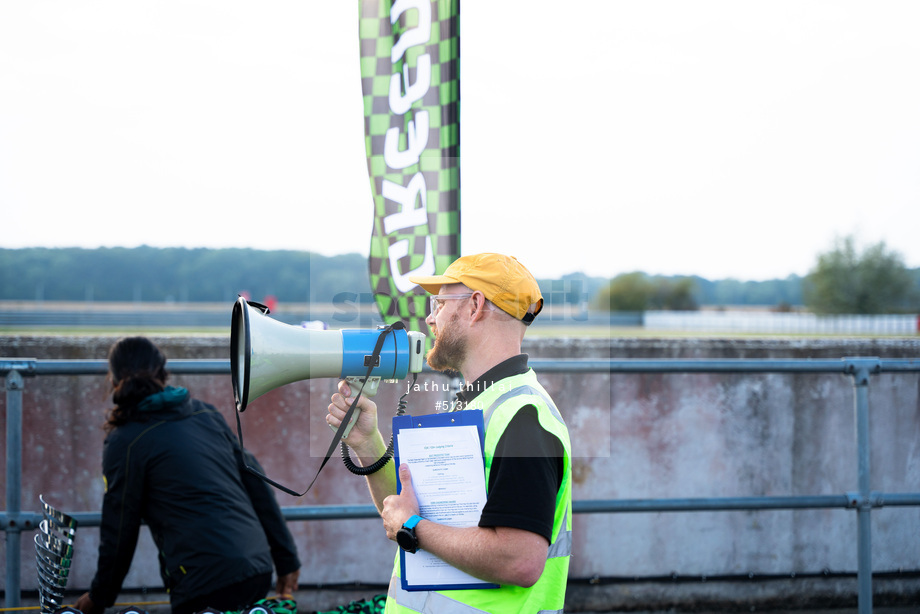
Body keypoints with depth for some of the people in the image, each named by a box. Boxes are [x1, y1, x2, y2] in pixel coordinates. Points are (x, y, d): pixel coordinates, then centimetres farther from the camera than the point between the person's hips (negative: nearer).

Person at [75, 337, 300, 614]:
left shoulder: (125, 443, -1)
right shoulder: (205, 413, 16)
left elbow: (119, 531, 5)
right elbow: (256, 486, 16)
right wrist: (287, 559, 21)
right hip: (259, 570, 7)